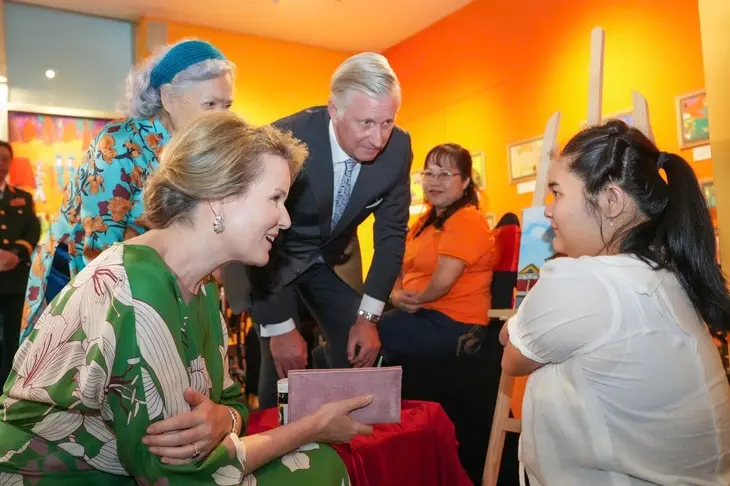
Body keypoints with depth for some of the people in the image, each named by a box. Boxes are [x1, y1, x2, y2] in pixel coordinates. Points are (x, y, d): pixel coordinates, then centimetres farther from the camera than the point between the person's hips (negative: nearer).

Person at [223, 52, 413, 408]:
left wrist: (368, 317, -11)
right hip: (269, 256, -3)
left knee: (358, 353, -1)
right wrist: (280, 327, -22)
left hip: (332, 257, 4)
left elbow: (391, 233, -8)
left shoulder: (398, 148, -19)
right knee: (285, 365, -13)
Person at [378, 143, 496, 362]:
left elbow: (442, 281, -22)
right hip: (419, 314, 8)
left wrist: (414, 299, -4)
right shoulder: (424, 221, 15)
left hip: (452, 322, -8)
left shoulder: (466, 219, -13)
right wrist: (396, 295, -8)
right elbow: (403, 269, 13)